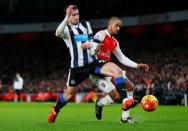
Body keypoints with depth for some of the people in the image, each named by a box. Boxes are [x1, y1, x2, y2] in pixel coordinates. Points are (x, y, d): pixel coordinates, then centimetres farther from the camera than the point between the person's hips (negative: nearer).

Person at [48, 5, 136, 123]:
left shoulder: (86, 25, 11)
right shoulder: (66, 28, -4)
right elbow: (58, 33, -28)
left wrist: (91, 44, -7)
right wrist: (67, 18, -35)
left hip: (93, 62, 3)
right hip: (77, 67, -3)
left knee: (117, 71, -21)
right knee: (69, 93, 9)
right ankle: (55, 111, 38)